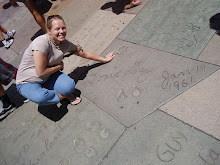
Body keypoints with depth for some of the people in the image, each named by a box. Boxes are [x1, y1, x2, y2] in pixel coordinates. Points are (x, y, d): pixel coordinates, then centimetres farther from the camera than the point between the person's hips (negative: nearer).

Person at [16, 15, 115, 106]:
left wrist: (104, 59, 10)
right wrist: (59, 66, -13)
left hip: (48, 76, 4)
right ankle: (64, 95, -4)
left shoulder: (65, 44, -10)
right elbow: (41, 72, -28)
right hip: (27, 82, -4)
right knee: (40, 97, -35)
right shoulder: (41, 43, -30)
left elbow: (84, 53, 3)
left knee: (70, 86, -23)